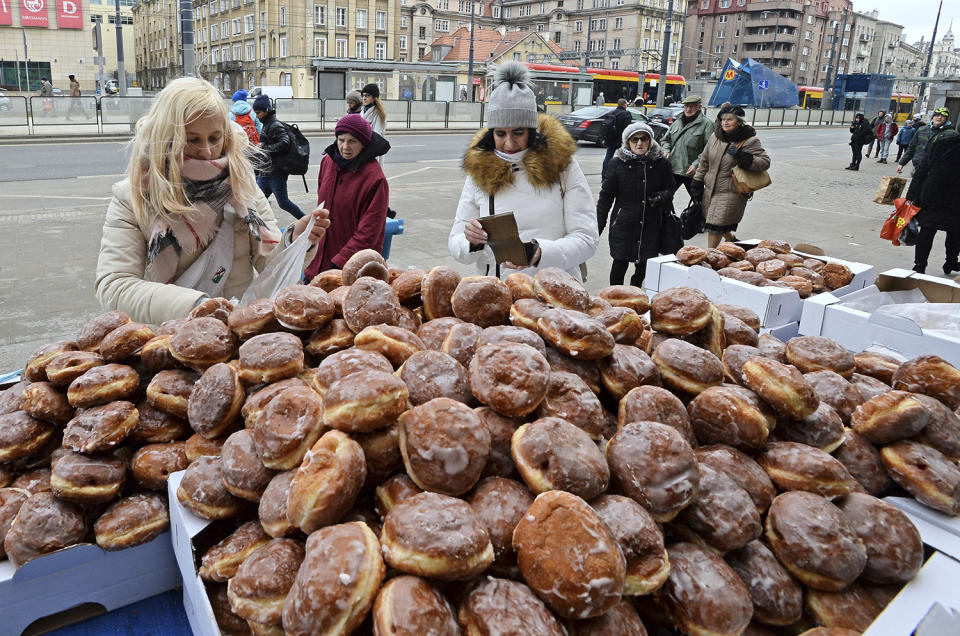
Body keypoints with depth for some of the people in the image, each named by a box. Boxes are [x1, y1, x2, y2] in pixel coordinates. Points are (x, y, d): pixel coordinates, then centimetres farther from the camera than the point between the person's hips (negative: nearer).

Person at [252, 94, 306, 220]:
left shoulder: (275, 125, -14)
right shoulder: (267, 124, 15)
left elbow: (285, 144, -26)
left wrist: (264, 147, -20)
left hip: (276, 174, -9)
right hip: (264, 174, 9)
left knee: (283, 203, 1)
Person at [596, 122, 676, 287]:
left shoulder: (661, 163, 1)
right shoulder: (618, 163, -2)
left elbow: (670, 189, 13)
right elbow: (606, 195, 4)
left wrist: (661, 197, -12)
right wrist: (599, 222, 0)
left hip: (651, 225, 2)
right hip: (623, 223, -1)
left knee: (645, 264, 7)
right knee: (620, 263, 3)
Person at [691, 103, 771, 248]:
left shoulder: (749, 141, -9)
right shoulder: (715, 136, 7)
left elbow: (765, 162, -11)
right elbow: (704, 161, 15)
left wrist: (743, 157, -25)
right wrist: (697, 183, 14)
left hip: (731, 192, -6)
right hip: (710, 189, 6)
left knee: (715, 227, -11)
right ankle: (732, 240, 42)